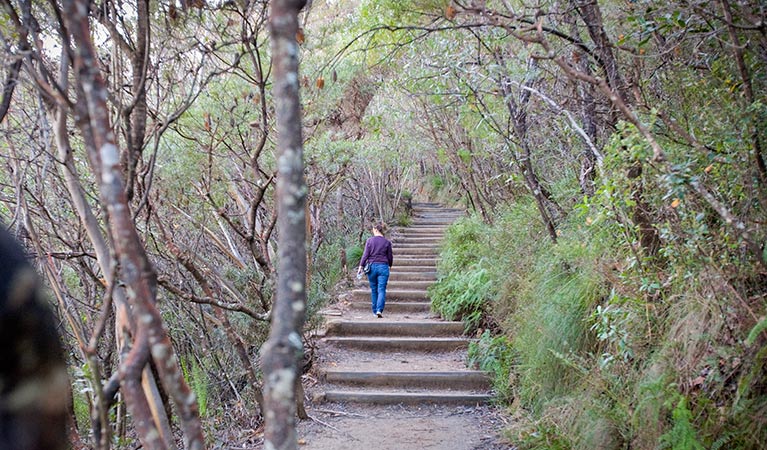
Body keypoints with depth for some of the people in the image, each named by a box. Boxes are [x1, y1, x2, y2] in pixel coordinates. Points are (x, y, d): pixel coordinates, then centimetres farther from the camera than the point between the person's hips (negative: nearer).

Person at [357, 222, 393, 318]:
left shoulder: (370, 241, -1)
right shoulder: (387, 242, 1)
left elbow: (365, 254, -4)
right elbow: (390, 257, 7)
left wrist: (361, 266, 1)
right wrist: (389, 265, 25)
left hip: (372, 267, 1)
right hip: (383, 267, -1)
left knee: (374, 290, 11)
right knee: (381, 290, -3)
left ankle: (375, 311, 16)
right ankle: (379, 310, -20)